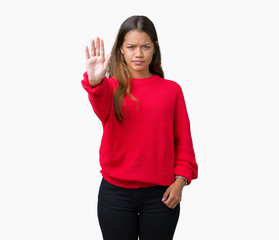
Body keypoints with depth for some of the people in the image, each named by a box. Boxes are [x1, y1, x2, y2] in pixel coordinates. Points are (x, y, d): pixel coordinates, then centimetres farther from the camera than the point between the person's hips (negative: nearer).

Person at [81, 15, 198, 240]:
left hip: (160, 194, 1)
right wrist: (94, 81, -45)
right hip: (115, 192, 0)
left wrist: (180, 180, -5)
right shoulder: (112, 86, 0)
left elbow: (183, 140, 5)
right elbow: (102, 107, -24)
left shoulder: (172, 89, 4)